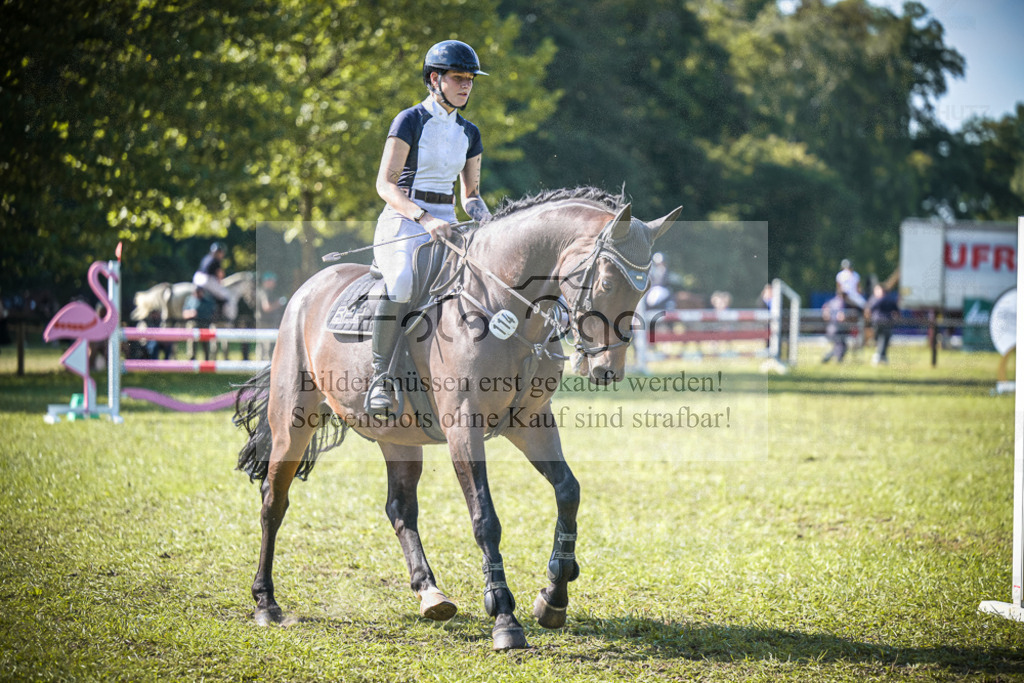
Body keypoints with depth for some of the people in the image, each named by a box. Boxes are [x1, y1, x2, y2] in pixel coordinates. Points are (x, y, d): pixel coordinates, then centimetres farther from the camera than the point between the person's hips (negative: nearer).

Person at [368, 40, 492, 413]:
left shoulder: (469, 133, 15)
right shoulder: (410, 121, -4)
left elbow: (470, 192, 21)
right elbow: (385, 184, -12)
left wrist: (480, 211, -3)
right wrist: (424, 218, -26)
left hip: (445, 224, 6)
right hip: (403, 221, -6)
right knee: (403, 282, -36)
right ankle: (380, 376, -27)